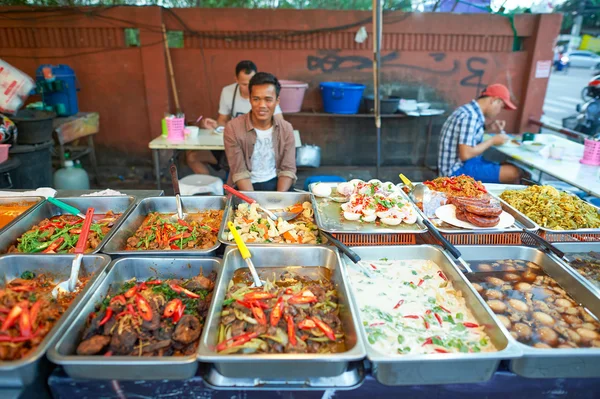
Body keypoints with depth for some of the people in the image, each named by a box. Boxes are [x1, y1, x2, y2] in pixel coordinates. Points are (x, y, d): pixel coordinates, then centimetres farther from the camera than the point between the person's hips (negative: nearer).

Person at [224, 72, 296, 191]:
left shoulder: (286, 129, -2)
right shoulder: (233, 128, -11)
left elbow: (288, 169, -3)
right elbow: (240, 173, -12)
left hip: (276, 183, 2)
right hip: (247, 187, -2)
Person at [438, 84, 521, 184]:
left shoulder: (471, 110, 9)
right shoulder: (470, 116, -19)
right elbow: (465, 154, -25)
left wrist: (488, 127, 7)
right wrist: (492, 141, -11)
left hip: (460, 164, 10)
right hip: (460, 169, -10)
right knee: (514, 173, -12)